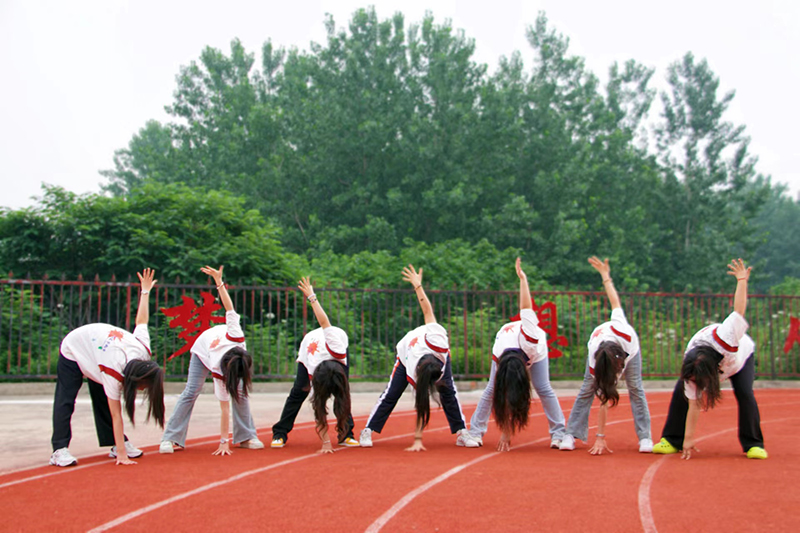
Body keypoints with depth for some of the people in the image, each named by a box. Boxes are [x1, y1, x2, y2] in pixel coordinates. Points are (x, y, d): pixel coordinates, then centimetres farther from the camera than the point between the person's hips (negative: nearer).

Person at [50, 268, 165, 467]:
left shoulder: (143, 348, -27)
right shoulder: (113, 374, -41)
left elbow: (141, 320, -11)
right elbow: (116, 415, -38)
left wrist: (146, 290, 6)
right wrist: (122, 454, -38)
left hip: (96, 342, 6)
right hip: (72, 349, -6)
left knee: (103, 401, 4)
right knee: (65, 400, -9)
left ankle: (117, 444, 3)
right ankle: (60, 450, -10)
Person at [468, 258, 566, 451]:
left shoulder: (530, 340, -46)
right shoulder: (497, 357, -37)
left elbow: (525, 309, -44)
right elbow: (503, 400, -31)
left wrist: (523, 278, -47)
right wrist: (505, 433, -30)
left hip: (535, 345, -1)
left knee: (544, 388, -15)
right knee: (492, 390, -11)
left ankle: (558, 434, -7)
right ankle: (475, 432, -1)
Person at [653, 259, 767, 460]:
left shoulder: (725, 339, -49)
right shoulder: (691, 369, -37)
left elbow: (739, 311, -44)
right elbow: (693, 404, -29)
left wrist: (742, 280, -48)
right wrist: (689, 439, -26)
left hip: (741, 354, -1)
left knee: (745, 393, -23)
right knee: (681, 391, -15)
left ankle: (753, 444, -6)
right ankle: (672, 440, -2)